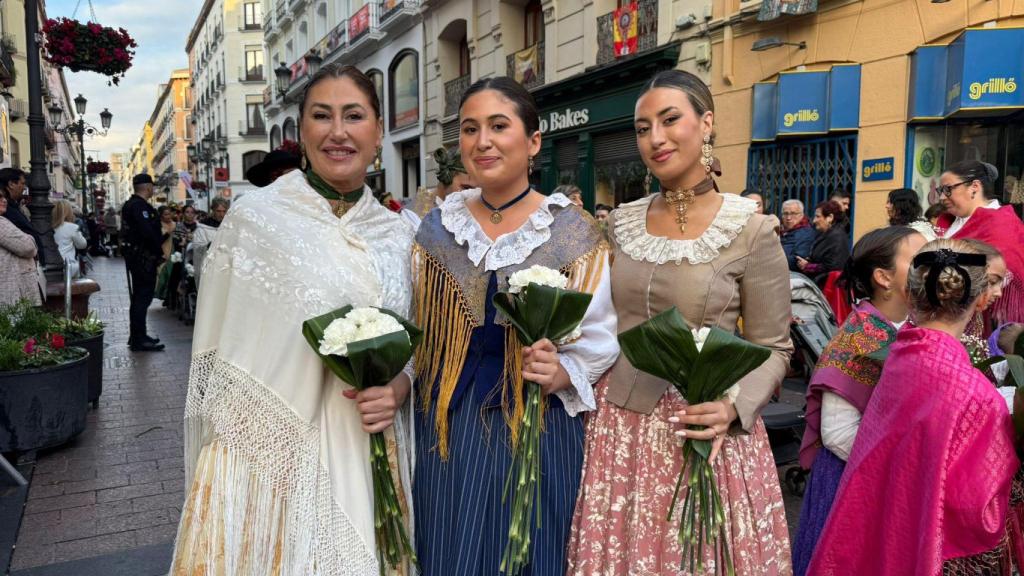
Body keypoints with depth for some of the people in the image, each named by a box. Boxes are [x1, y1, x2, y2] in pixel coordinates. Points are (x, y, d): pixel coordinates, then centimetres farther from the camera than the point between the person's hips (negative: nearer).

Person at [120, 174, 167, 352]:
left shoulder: (130, 205, 16)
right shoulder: (139, 206, -17)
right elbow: (148, 233, -25)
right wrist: (159, 252, -16)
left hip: (134, 256, 11)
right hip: (144, 257, -11)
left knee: (139, 296, 18)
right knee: (143, 296, -7)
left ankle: (136, 336, 28)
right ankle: (139, 340, -5)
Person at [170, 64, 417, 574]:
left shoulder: (399, 234, 4)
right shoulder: (253, 218, -6)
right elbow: (217, 357, -1)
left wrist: (398, 388, -8)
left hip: (367, 460, 3)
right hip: (270, 455, -3)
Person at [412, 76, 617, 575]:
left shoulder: (574, 232, -4)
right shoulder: (437, 228, 5)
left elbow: (599, 337, -3)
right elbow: (414, 331, 9)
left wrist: (562, 373, -21)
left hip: (537, 427, -2)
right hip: (447, 426, 3)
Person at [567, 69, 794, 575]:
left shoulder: (752, 231, -10)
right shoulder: (621, 223, 3)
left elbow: (773, 348, -5)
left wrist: (733, 406, -21)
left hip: (704, 430, -3)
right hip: (619, 427, 4)